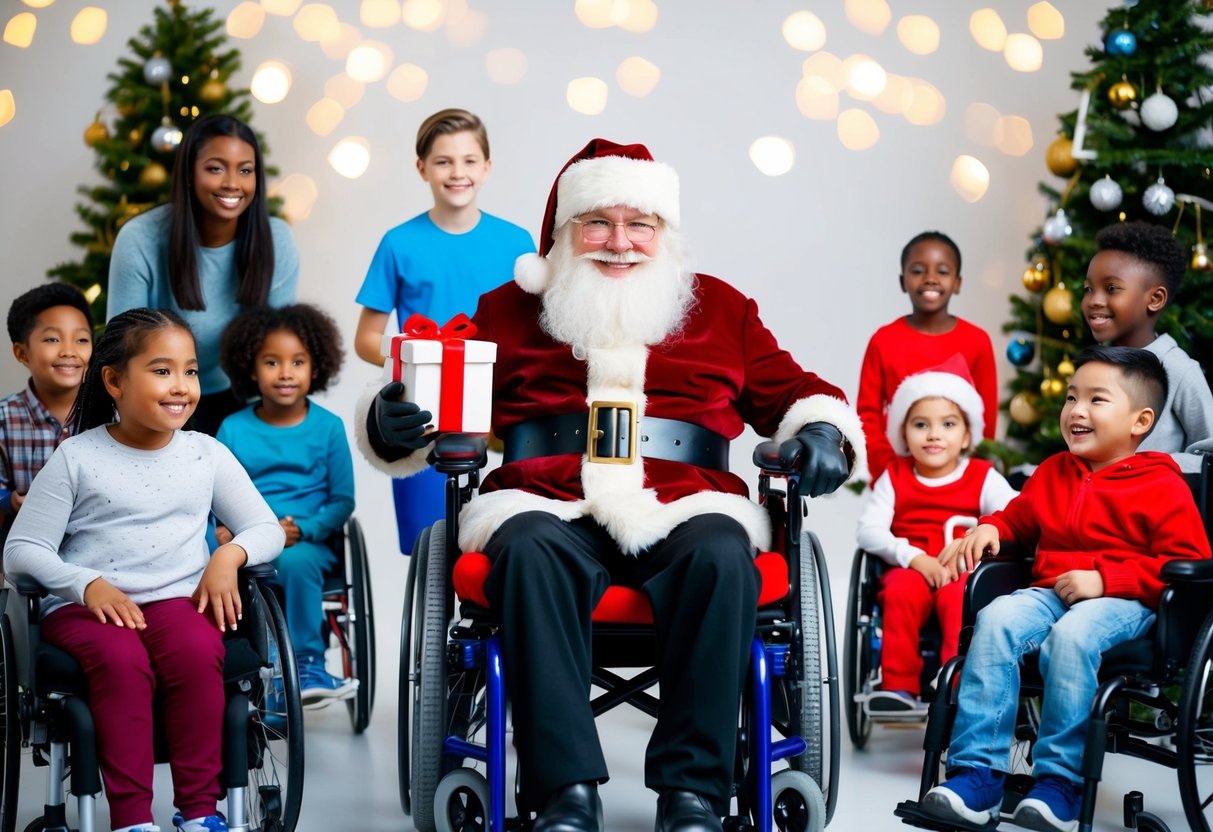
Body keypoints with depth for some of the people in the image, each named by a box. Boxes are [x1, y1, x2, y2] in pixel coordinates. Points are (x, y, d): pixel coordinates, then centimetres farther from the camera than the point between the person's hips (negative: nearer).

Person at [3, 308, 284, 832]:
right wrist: (88, 583, -18)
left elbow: (266, 529, 15)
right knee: (121, 660, -35)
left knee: (198, 652, -32)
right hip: (87, 606, -2)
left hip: (178, 600, 2)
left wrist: (230, 555, -9)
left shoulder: (206, 454, 10)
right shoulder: (77, 458, 2)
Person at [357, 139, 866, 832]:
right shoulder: (509, 311, 20)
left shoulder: (721, 308, 22)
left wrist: (822, 432, 2)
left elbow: (791, 391, 24)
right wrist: (392, 424, -6)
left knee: (720, 553, -34)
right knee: (529, 550, -35)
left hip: (686, 506, 0)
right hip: (551, 507, 0)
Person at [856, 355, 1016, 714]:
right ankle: (900, 687, -25)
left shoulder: (982, 478, 5)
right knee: (901, 590, -32)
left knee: (957, 596, -34)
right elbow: (869, 531, -5)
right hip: (909, 570, 1)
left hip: (963, 574, -1)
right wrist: (914, 557, -20)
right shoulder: (894, 478, 8)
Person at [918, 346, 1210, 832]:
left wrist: (1104, 578, -18)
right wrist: (990, 528, 9)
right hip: (1049, 591, 5)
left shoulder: (1163, 485, -2)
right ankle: (977, 774, -27)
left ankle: (1059, 782, -27)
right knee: (997, 619, -26)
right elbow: (1019, 518, 34)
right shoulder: (1052, 473, 17)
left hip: (1124, 601, -5)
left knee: (1072, 635, -38)